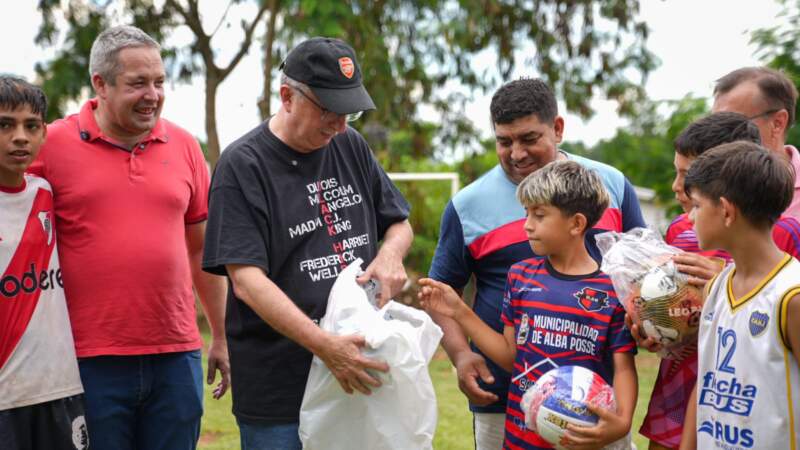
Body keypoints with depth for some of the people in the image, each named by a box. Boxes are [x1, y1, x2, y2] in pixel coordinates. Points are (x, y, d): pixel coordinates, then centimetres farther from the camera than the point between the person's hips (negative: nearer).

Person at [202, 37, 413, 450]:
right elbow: (247, 280, -17)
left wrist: (390, 252, -6)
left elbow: (399, 223, 18)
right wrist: (325, 346, -27)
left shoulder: (351, 146, 7)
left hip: (360, 370, 5)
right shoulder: (242, 165, -9)